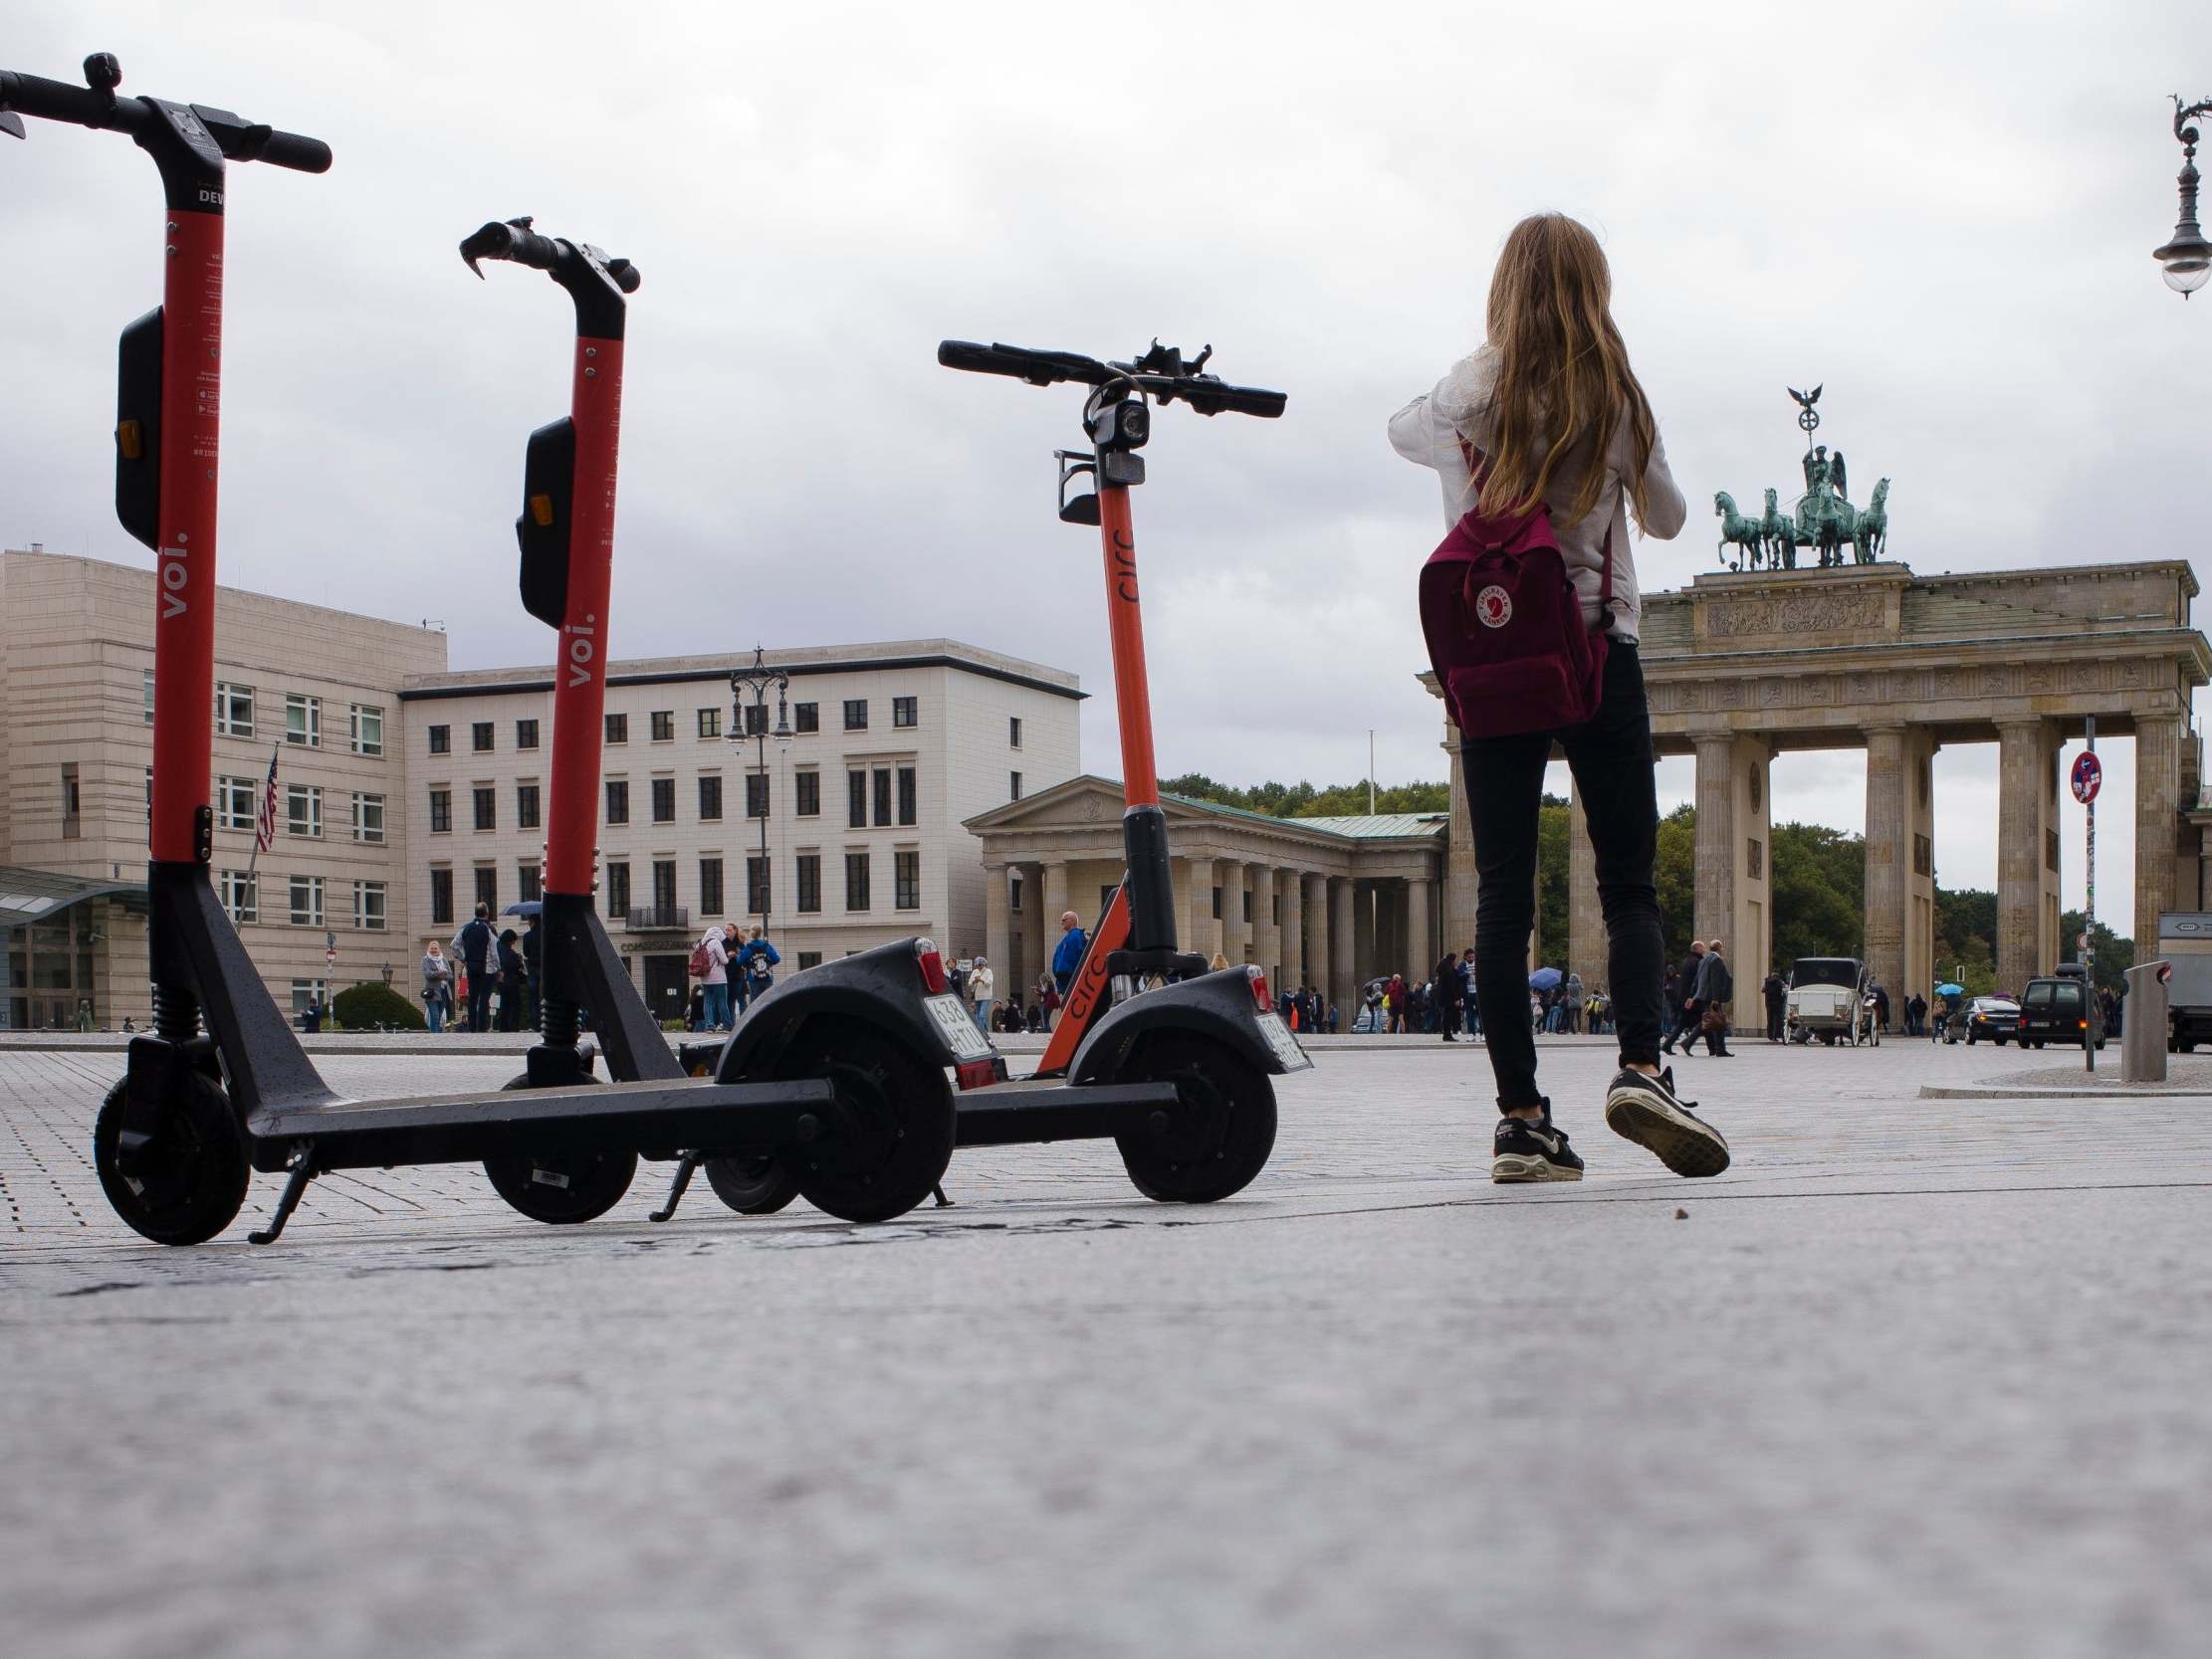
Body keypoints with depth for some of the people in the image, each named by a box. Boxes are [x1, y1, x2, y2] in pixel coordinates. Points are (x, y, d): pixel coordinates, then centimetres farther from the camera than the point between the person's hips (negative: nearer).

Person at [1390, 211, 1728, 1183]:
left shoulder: (1473, 390, 0)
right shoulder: (1617, 396, 0)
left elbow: (1403, 431, 22)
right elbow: (1666, 517, 15)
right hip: (1597, 648, -1)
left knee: (1503, 890, 1)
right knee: (1629, 883, 4)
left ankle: (1520, 1115, -4)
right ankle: (1640, 1066, -17)